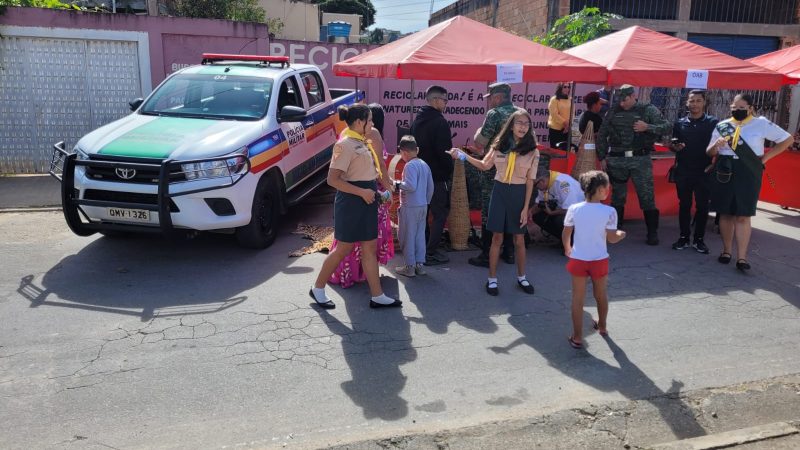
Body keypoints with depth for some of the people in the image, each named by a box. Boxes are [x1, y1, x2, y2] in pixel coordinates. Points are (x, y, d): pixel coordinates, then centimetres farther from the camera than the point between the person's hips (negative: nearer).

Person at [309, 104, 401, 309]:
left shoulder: (361, 142, 12)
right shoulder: (345, 144, -15)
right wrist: (362, 192, -22)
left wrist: (374, 192, 11)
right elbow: (333, 179, -21)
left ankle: (377, 296, 15)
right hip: (351, 202, -9)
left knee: (370, 248, 9)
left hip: (366, 201, 9)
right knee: (343, 249, 2)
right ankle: (318, 289, 19)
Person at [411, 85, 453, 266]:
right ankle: (431, 253, -1)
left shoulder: (417, 120, 10)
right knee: (440, 214, 0)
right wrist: (449, 170, -7)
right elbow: (444, 151, -20)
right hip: (438, 176, -8)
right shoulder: (440, 122, -17)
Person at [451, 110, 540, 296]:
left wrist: (525, 208, -6)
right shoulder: (499, 144, -1)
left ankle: (521, 277, 28)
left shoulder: (532, 151, -5)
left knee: (519, 239, 9)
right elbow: (485, 165, 11)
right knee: (497, 238, 5)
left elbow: (529, 181, -4)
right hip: (500, 191, 1)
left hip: (518, 193, -1)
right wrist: (464, 156, -1)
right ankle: (492, 279, 16)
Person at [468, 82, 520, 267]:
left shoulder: (494, 114, -12)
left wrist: (478, 132, 8)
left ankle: (486, 255, 4)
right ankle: (509, 252, 22)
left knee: (489, 212, 1)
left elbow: (479, 143, -15)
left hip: (494, 171, -6)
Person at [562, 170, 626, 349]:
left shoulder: (574, 209, -9)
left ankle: (577, 337, 10)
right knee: (601, 295, 22)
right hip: (599, 260, 0)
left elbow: (565, 234, -3)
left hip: (578, 259, 0)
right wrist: (621, 234, 12)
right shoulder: (609, 212, -14)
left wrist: (567, 249, 17)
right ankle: (602, 326, 44)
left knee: (578, 298, 8)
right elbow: (611, 238, -11)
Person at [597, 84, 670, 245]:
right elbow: (602, 135, 11)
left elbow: (665, 126, -4)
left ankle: (652, 233, 7)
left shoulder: (649, 110, 2)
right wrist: (602, 157, 7)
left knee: (647, 197, -1)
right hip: (616, 160, 2)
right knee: (617, 197, 10)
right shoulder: (613, 112, 8)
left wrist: (647, 127, -18)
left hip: (640, 160, -2)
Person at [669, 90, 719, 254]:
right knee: (684, 205, 8)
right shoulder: (680, 123, 7)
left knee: (702, 206, 3)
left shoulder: (713, 122, 0)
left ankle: (699, 239, 14)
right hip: (683, 171, 2)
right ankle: (684, 237, 17)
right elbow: (672, 144, 13)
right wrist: (674, 147, -10)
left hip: (704, 171, -2)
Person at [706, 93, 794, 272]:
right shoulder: (722, 126, 6)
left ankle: (742, 257, -3)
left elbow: (787, 139, 5)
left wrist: (765, 157, 0)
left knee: (743, 216, -4)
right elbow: (709, 153, 10)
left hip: (748, 174, -2)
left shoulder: (761, 124, -1)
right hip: (724, 173, 3)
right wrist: (716, 145, -13)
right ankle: (727, 250, 19)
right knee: (725, 213, 7)